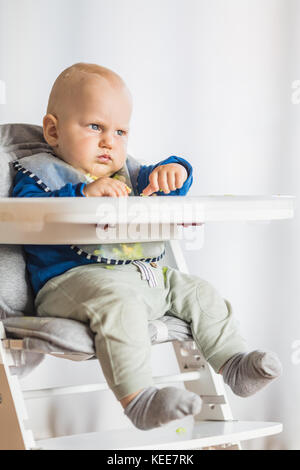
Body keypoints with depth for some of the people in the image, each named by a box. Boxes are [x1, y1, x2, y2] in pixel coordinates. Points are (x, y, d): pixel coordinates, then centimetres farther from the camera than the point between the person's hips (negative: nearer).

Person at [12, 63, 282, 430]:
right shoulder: (40, 171, 4)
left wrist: (173, 171, -4)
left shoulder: (125, 172, 27)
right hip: (74, 278, -8)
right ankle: (137, 398, -44)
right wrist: (83, 193, -24)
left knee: (197, 292, 4)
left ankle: (234, 364, 10)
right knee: (118, 300, -37)